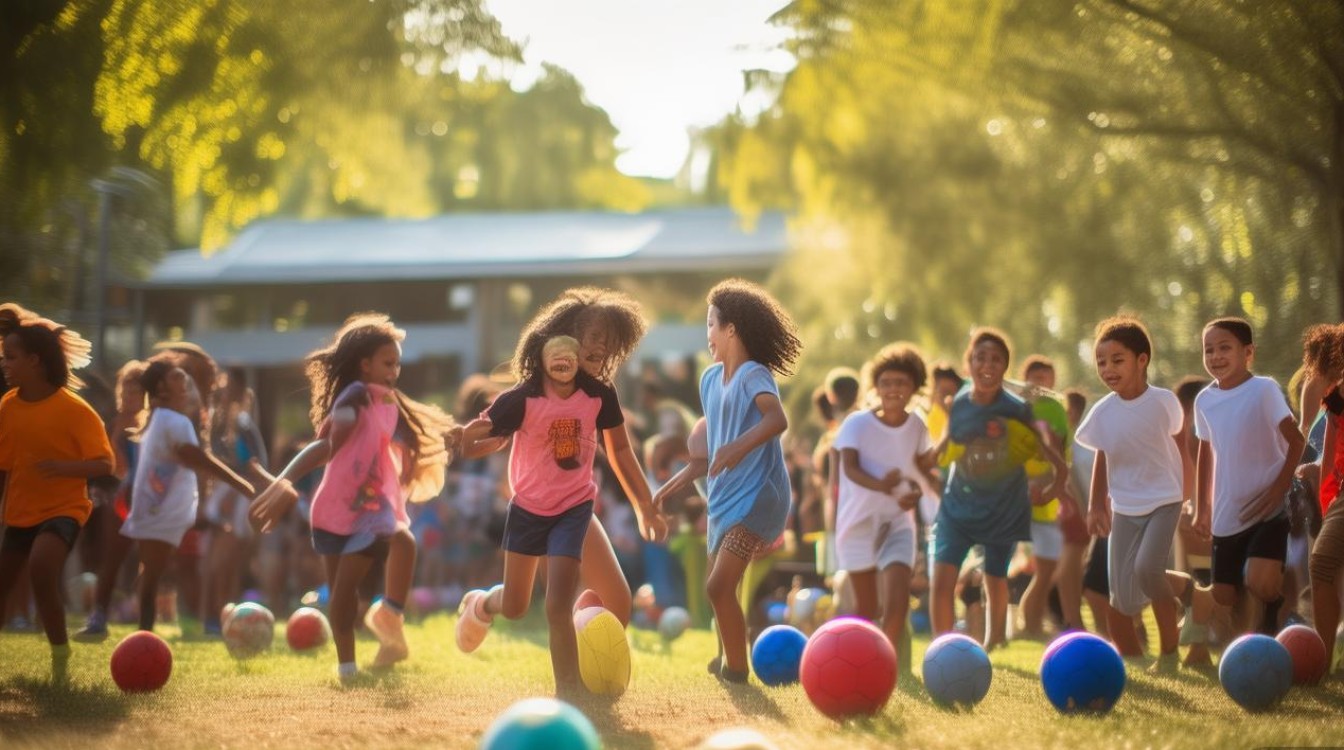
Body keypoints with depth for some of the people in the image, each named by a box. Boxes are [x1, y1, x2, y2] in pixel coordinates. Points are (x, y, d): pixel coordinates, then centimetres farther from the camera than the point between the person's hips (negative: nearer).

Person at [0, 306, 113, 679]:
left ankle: (60, 655, -14)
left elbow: (105, 465, -15)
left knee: (41, 567, -30)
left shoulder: (74, 410, -16)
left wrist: (64, 467, -31)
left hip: (63, 509, -6)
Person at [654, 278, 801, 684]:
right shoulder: (710, 379, 12)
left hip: (757, 495, -9)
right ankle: (725, 660, 37)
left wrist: (741, 446, -48)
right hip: (724, 498, 9)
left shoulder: (753, 375, -13)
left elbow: (777, 418, -33)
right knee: (719, 588, 18)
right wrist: (682, 478, 26)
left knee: (719, 587, -16)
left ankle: (736, 669, -5)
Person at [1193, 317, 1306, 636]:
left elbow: (1296, 441, -13)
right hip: (1227, 514, 6)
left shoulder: (1264, 389, -12)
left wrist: (1279, 488, -19)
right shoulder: (1204, 400, 4)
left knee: (1260, 583, -23)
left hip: (1268, 509, -6)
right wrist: (1202, 507, 17)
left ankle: (1274, 611, 9)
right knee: (1224, 596, 7)